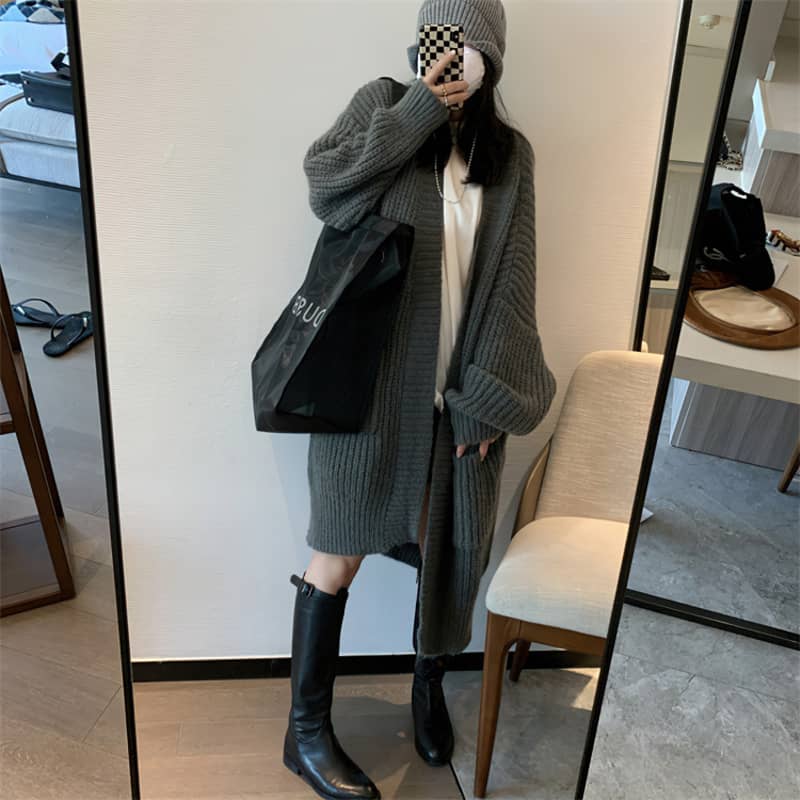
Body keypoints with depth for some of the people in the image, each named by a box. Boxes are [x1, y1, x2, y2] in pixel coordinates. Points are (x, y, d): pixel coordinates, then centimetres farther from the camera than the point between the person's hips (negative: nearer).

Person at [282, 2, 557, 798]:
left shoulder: (511, 153, 9)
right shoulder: (384, 103, 5)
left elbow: (509, 280, 2)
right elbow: (327, 190, -11)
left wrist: (491, 391, -5)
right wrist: (420, 108, -13)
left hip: (457, 387, 3)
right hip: (370, 376, -2)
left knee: (451, 544, 9)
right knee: (341, 547, 3)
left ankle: (429, 682, 36)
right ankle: (305, 729, 18)